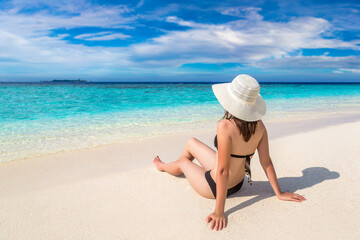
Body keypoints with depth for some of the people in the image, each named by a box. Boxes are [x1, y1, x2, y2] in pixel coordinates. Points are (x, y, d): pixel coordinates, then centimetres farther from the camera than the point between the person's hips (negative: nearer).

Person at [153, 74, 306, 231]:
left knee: (183, 162, 23)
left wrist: (219, 211, -24)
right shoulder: (259, 125, -14)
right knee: (191, 143, 21)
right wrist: (279, 194, 3)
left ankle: (162, 166, 61)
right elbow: (266, 162, -9)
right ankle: (165, 167, 53)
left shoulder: (225, 126, -34)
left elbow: (223, 171, -32)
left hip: (214, 188, -6)